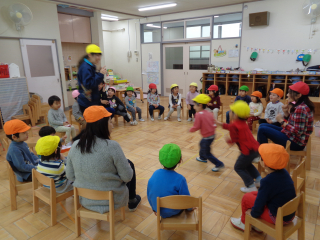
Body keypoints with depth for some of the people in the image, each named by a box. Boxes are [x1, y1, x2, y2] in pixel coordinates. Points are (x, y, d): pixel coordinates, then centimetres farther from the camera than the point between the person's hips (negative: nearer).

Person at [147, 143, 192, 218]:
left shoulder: (155, 174, -15)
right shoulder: (180, 179, -29)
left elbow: (149, 195, -1)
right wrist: (190, 207, 7)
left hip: (159, 210, 4)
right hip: (174, 212, -3)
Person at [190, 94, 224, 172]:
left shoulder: (198, 114, -21)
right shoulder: (209, 113, 2)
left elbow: (196, 127, -21)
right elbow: (214, 124, 6)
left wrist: (191, 130, -3)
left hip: (207, 137, -9)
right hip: (212, 134, 9)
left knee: (207, 153, 7)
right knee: (202, 144, 32)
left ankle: (219, 164, 13)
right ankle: (202, 158, 51)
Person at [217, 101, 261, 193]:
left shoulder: (234, 125, -17)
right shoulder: (242, 123, 12)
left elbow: (234, 139, -12)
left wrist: (229, 141, 9)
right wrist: (222, 124, 36)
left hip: (248, 151, -9)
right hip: (255, 148, 9)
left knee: (238, 167, 9)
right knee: (247, 164, 31)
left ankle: (251, 186, 10)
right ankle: (259, 180, 33)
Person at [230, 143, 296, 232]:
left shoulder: (267, 181, -28)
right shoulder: (284, 172, -5)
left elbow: (260, 202, -17)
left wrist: (253, 213, 0)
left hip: (278, 218, -8)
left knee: (246, 197, 2)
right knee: (254, 194, 15)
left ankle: (244, 223, 28)